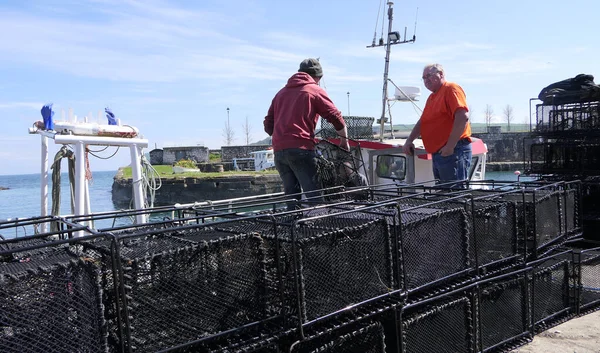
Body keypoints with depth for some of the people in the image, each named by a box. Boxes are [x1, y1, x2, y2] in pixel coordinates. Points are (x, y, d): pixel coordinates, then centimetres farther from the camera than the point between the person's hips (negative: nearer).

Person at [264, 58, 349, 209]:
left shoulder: (281, 93, 24)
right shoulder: (315, 91, 7)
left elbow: (268, 125, 21)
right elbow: (336, 117, 1)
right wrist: (344, 140, 13)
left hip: (278, 150, 6)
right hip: (301, 148, -6)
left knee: (291, 194, 11)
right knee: (314, 194, -7)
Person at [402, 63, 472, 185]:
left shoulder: (451, 89, -6)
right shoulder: (432, 97, 24)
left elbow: (463, 117, -20)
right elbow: (422, 122, 29)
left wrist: (450, 146, -22)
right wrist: (409, 141, 15)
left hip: (453, 151, -9)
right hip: (438, 152, 10)